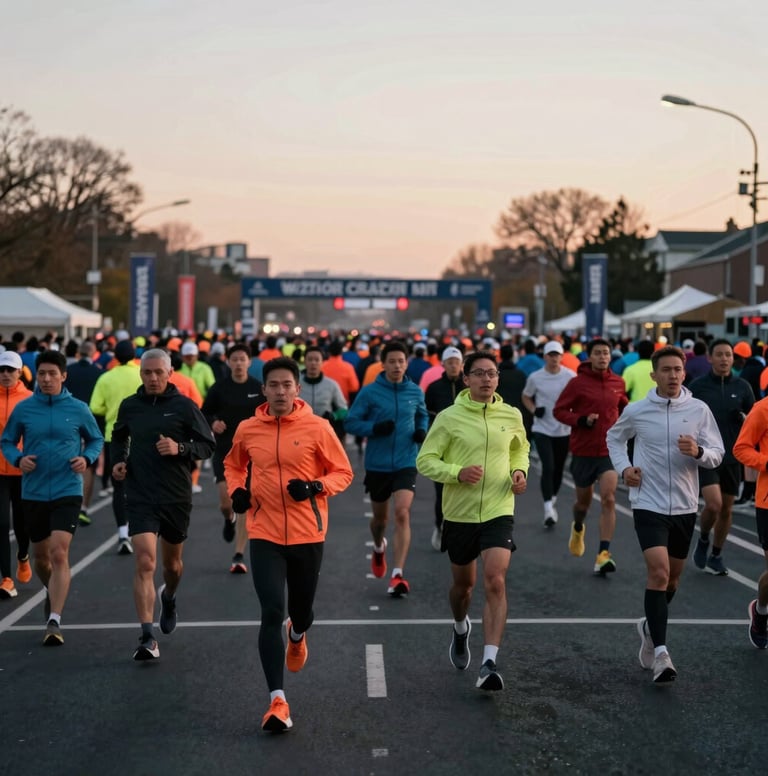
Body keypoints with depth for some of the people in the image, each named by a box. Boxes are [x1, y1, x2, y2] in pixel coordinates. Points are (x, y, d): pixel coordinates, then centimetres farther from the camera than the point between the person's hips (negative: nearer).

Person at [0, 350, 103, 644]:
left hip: (67, 491, -2)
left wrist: (86, 458, -9)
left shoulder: (78, 409, -2)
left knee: (59, 554, -16)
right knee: (41, 556, 16)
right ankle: (52, 593, 47)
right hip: (33, 493, 3)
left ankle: (54, 621, -15)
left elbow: (96, 440, 11)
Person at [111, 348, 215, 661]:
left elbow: (208, 444, -2)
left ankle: (168, 597, 53)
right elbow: (119, 437, 21)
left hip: (177, 497, 0)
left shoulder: (184, 406, -5)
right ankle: (148, 638, -15)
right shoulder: (129, 406, 3)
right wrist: (118, 460, 3)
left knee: (172, 562, 18)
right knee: (145, 564, -14)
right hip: (140, 497, 0)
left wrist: (180, 448, -20)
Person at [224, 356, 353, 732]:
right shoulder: (247, 430, 1)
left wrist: (315, 487, -18)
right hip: (264, 535, 0)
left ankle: (297, 636, 56)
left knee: (301, 611, 16)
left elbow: (343, 472, 1)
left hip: (307, 534, 0)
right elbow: (233, 464, 21)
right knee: (271, 613, -12)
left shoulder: (317, 428, -6)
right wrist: (237, 490, 1)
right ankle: (277, 701, -9)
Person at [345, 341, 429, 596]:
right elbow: (350, 422, -5)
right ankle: (379, 548, 51)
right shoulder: (369, 392, -7)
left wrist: (422, 430, -1)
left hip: (406, 463, 0)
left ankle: (398, 575, -16)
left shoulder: (415, 392, 1)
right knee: (380, 517, 15)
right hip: (377, 465, 0)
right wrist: (374, 428, -21)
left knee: (402, 513, -17)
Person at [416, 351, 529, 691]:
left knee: (495, 582, -17)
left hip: (498, 512, 0)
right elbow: (425, 460, -6)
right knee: (463, 583, 16)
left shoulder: (512, 415, 2)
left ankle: (489, 664, -18)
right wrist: (458, 472, -22)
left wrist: (520, 471, 2)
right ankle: (460, 629, 50)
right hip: (460, 513, 0)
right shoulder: (449, 417, -6)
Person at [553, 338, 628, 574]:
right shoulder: (578, 383, -8)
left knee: (608, 499, -15)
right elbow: (559, 410, -6)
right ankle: (577, 527, 49)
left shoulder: (618, 383, 3)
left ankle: (604, 554, -14)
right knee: (583, 501, 14)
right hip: (583, 450, -1)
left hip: (610, 450, 1)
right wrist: (581, 420, -20)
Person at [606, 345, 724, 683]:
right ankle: (660, 652, -16)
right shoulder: (636, 411, -3)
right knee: (658, 572, -17)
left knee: (672, 577, 16)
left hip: (684, 506, 3)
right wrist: (624, 467, 0)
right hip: (648, 503, -3)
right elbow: (615, 437, 16)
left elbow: (717, 454, -1)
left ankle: (650, 626, 42)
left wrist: (698, 452, -22)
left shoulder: (699, 410, -3)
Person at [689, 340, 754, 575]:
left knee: (726, 508, 10)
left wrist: (745, 418, -11)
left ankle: (716, 556, 28)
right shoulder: (697, 386, -4)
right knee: (713, 504, -18)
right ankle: (703, 541, 12)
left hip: (732, 457, 3)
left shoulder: (742, 387, 2)